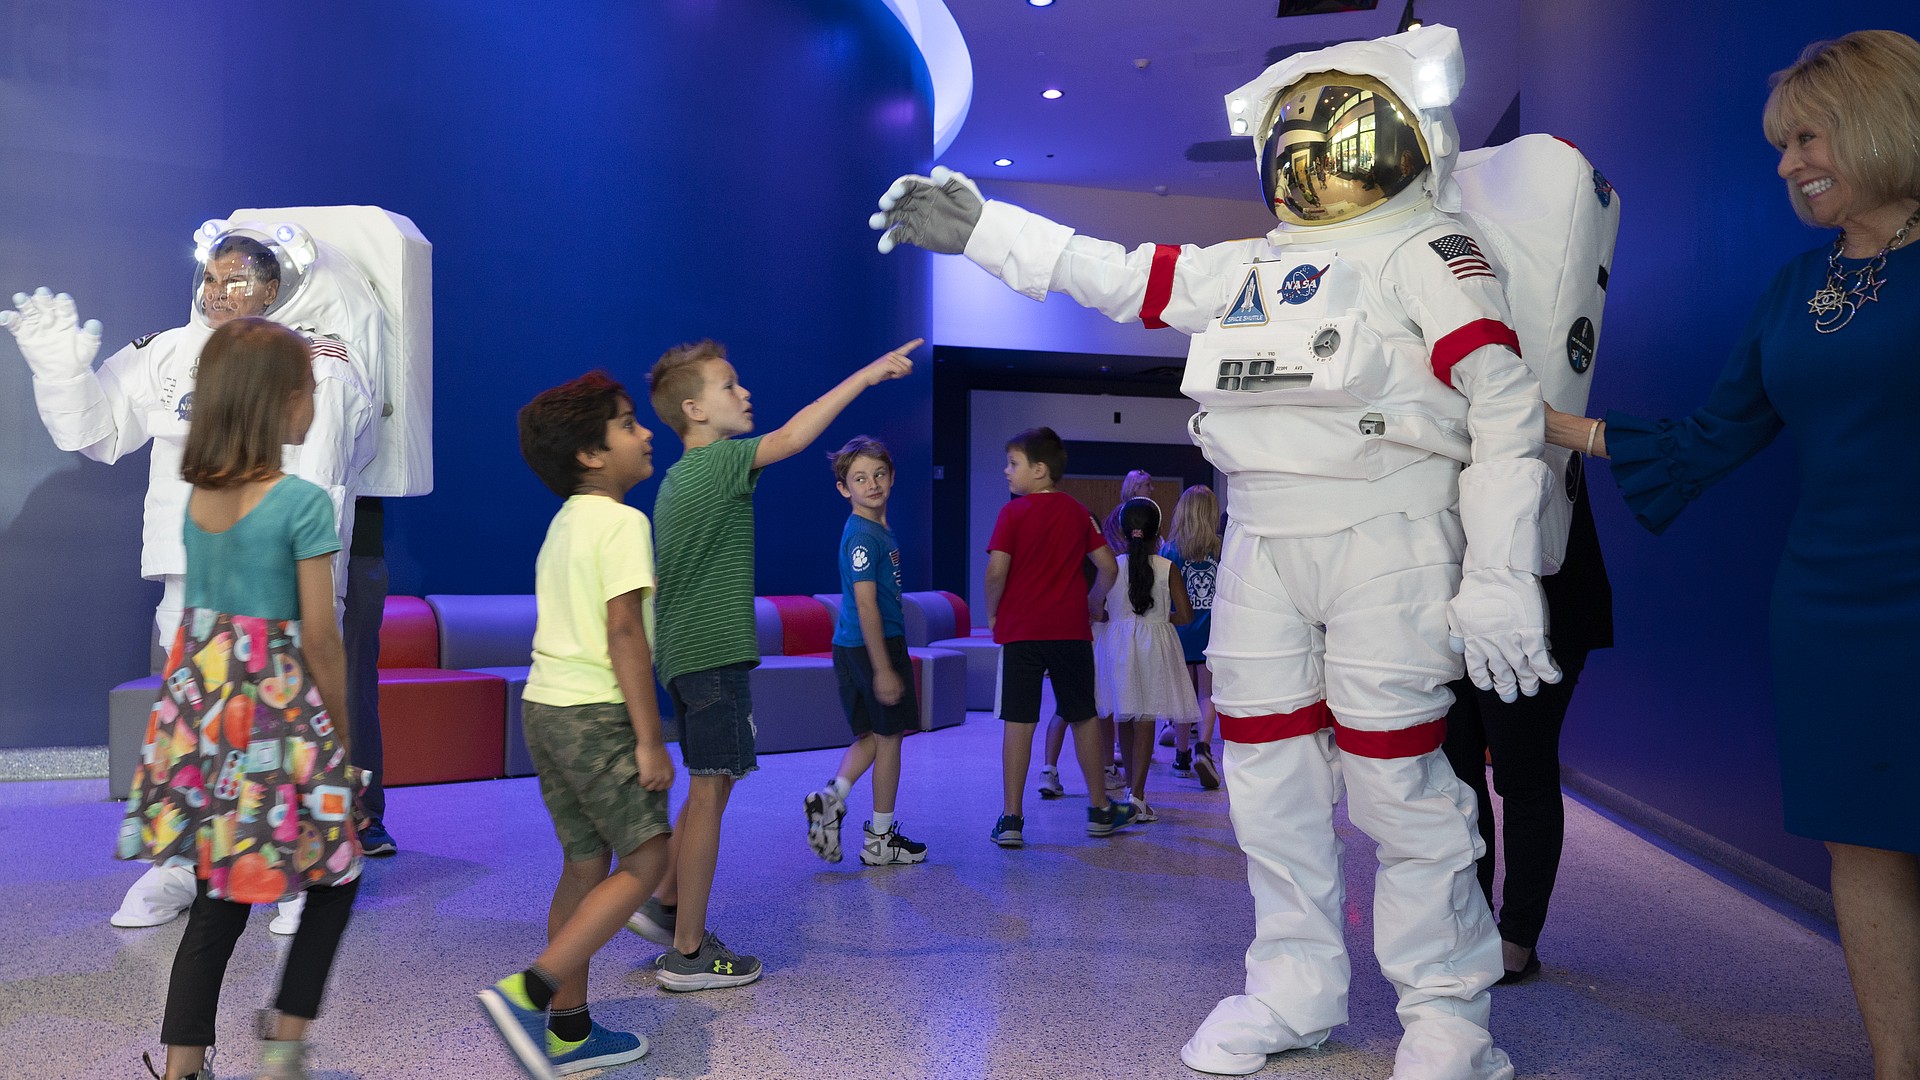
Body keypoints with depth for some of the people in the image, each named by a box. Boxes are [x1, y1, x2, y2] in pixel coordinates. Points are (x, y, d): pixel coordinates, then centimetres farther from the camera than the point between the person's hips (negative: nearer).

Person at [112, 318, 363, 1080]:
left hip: (199, 705, 6)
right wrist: (342, 730, -4)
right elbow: (319, 636, -12)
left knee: (218, 894, 14)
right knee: (334, 877, 13)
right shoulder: (303, 502, -14)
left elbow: (202, 612, 9)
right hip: (279, 706, -6)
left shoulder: (197, 496, 6)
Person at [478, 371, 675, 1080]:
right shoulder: (623, 522, -12)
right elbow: (624, 633, -18)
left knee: (586, 865, 14)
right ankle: (530, 990, -9)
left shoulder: (563, 524, 16)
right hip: (596, 713, -9)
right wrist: (650, 740, -17)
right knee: (647, 860, -2)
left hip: (545, 705, 9)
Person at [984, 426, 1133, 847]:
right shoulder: (1078, 512, 6)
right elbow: (1108, 566, 6)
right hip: (1071, 630, 3)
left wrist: (992, 613, 1)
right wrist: (1095, 606, 22)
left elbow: (996, 571, -15)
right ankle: (1100, 809, 23)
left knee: (1018, 721, 1)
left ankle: (1011, 818, 2)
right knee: (1084, 717, 14)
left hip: (1021, 630, -3)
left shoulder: (1013, 512, -6)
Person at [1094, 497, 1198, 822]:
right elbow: (1185, 615, -3)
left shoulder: (1112, 566, -2)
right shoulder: (1167, 569, -4)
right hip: (1154, 644, -1)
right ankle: (1137, 795, -7)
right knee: (1145, 722, -1)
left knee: (1125, 720, 15)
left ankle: (1131, 787, 26)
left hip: (1117, 641, 2)